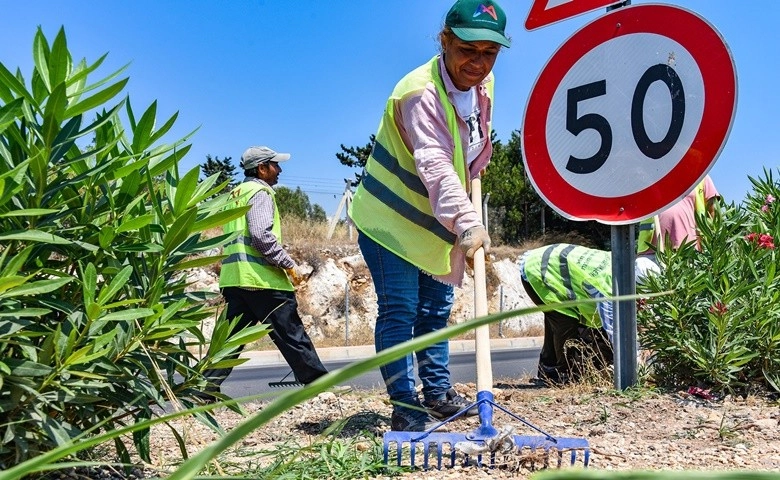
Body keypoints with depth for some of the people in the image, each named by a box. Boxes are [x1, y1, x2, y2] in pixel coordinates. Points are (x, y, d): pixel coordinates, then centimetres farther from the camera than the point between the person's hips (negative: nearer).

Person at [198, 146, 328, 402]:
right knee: (291, 334, -4)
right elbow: (261, 234, -19)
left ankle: (205, 388, 4)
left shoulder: (237, 193, 25)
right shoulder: (259, 192, -5)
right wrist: (290, 264, -13)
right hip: (260, 277, -9)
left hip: (235, 276, 9)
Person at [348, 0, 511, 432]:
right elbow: (434, 165, -44)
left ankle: (438, 394, 27)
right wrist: (467, 222, -56)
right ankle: (404, 406, -1)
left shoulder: (483, 85, -2)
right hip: (390, 219, -8)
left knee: (436, 309, 15)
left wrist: (464, 221, 15)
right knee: (399, 311, -9)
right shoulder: (420, 93, -29)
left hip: (438, 224, 8)